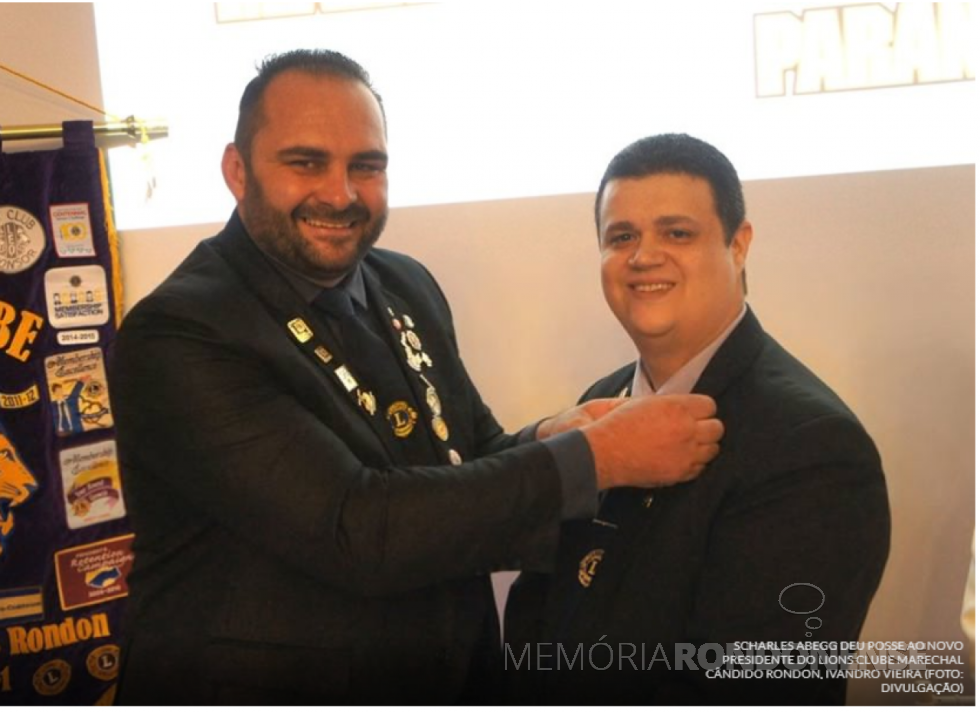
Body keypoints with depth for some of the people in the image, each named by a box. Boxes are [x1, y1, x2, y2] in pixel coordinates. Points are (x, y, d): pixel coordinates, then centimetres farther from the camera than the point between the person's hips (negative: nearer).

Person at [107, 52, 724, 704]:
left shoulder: (406, 286, -2)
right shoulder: (178, 337, -22)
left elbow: (474, 454, 6)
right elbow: (354, 531, -29)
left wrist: (542, 445, -16)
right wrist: (597, 455, -25)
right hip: (263, 686, -5)